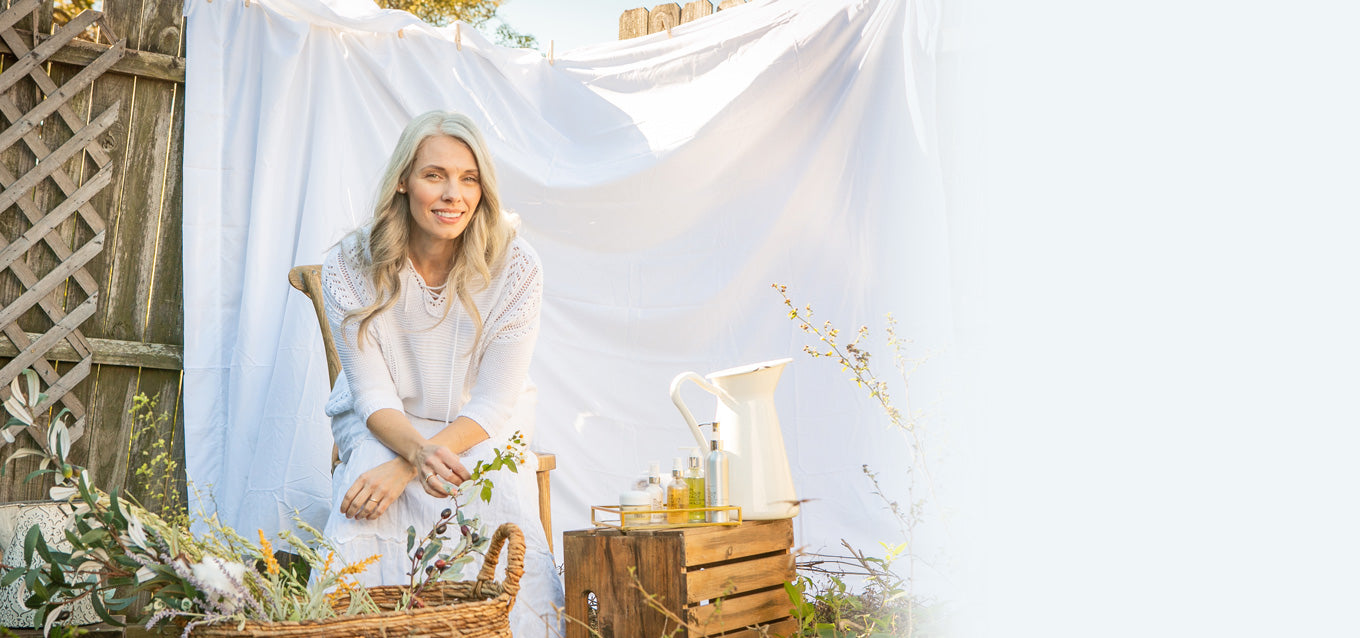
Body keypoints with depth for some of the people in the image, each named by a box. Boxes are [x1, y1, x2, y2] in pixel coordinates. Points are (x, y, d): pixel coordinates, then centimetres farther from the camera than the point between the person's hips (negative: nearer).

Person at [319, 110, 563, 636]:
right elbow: (373, 396, -10)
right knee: (367, 507, -30)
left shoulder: (514, 267, -13)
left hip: (480, 432, 0)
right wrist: (418, 451, -33)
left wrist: (403, 470, -26)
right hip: (385, 428, 0)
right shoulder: (350, 267, -10)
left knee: (498, 497, -30)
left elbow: (493, 402, -13)